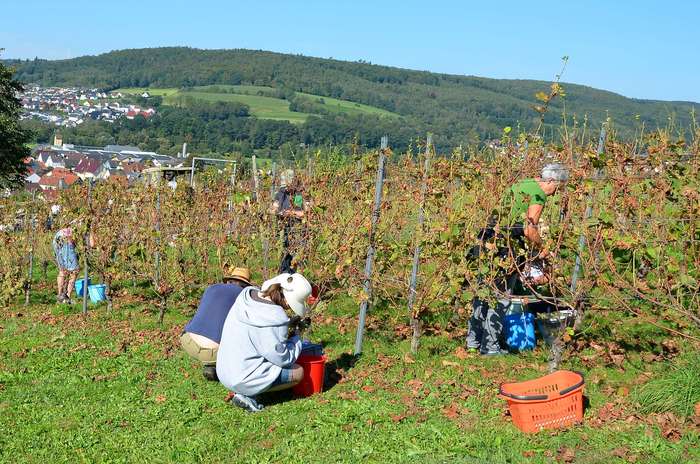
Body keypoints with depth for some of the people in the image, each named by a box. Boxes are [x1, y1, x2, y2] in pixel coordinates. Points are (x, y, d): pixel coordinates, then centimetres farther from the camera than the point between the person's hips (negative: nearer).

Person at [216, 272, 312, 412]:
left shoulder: (248, 295, -4)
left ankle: (241, 391, 10)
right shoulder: (275, 318, -27)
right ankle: (246, 395, -2)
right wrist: (295, 338, 0)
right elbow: (283, 358, -17)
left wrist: (288, 324, 10)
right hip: (244, 378, -8)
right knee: (298, 372, 4)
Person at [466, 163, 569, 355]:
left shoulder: (522, 184, 18)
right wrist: (541, 249, 2)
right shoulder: (539, 194, -9)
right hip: (507, 250, -9)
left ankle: (473, 341, 24)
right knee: (501, 297, 0)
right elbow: (530, 230, -16)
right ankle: (490, 346, 5)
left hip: (489, 243, 9)